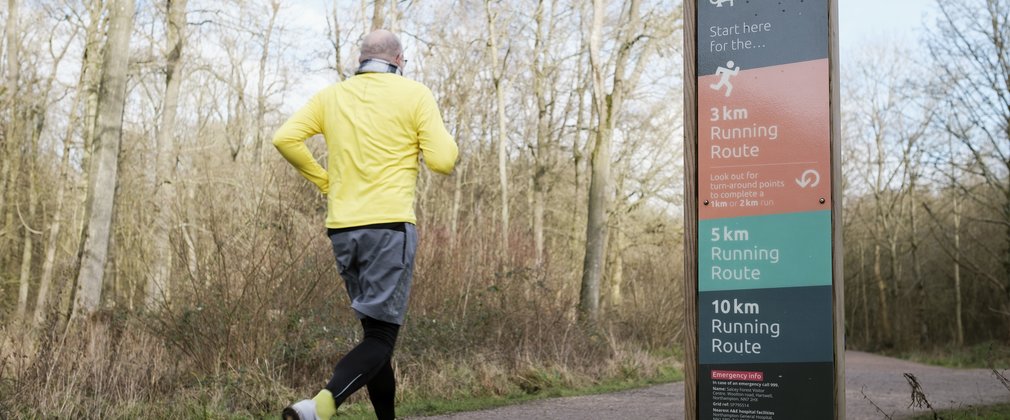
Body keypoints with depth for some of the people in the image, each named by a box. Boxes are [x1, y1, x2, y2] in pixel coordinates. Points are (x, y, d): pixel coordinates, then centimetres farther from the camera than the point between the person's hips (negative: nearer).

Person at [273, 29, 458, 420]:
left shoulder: (331, 96, 12)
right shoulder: (414, 94, 0)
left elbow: (285, 139, 1)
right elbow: (442, 160, -6)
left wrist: (323, 180, 13)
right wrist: (446, 140, 16)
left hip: (342, 227, 6)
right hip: (390, 225, -5)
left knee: (376, 329, 17)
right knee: (381, 336, -7)